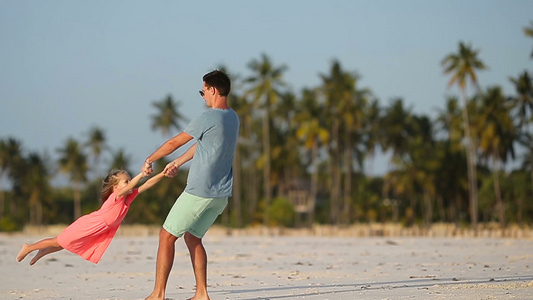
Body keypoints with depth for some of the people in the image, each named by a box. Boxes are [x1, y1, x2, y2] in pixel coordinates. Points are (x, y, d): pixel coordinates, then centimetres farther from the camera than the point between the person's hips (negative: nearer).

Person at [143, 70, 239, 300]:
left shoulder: (209, 118, -14)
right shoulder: (233, 118, 11)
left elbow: (174, 143, -3)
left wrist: (149, 160, 12)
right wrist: (177, 163, 30)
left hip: (199, 192, -8)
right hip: (222, 194, 8)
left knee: (167, 236, 0)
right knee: (192, 237, 19)